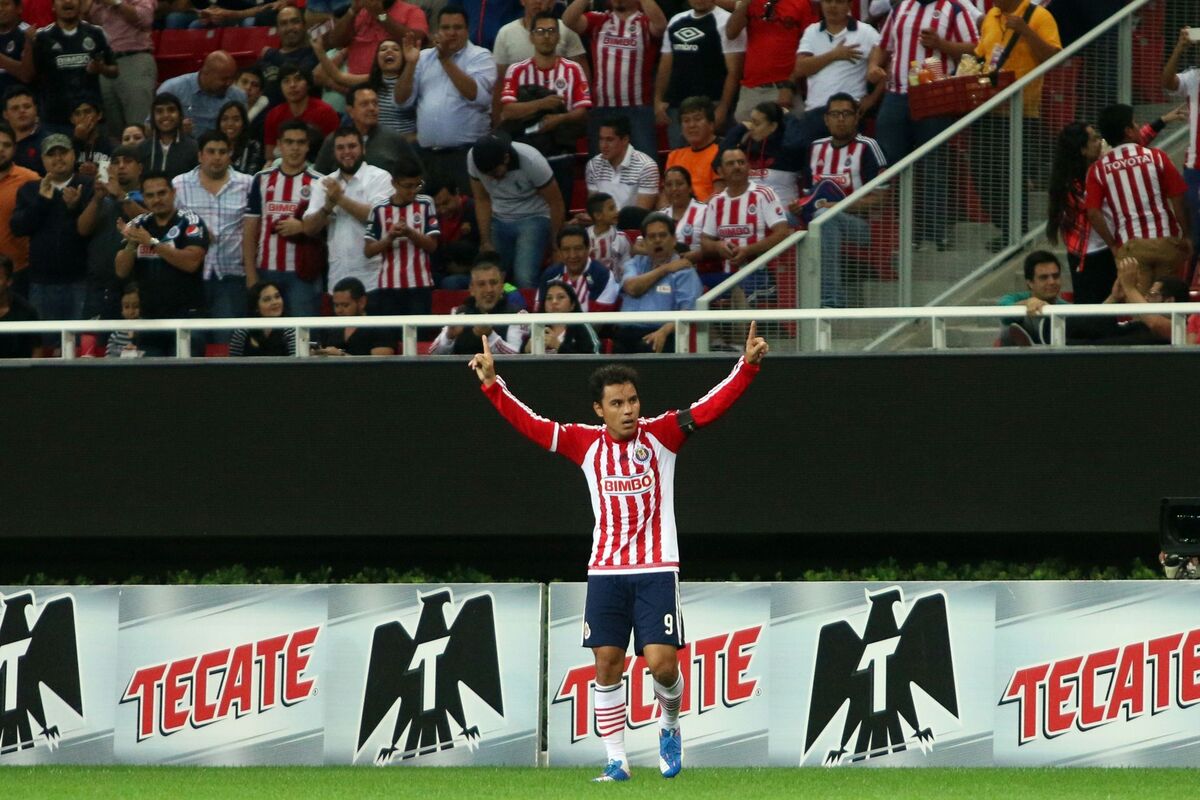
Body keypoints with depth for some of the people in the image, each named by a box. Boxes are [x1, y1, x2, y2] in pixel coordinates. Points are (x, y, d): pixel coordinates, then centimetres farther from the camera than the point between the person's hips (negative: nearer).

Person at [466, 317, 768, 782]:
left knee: (661, 661, -11)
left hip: (656, 570, -2)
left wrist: (748, 366, -19)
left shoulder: (660, 435, -1)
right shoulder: (586, 444, 4)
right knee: (607, 664, 0)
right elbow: (530, 424, 5)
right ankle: (616, 761, 9)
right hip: (605, 570, 2)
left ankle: (670, 726, 20)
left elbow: (711, 406, -8)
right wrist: (492, 384, -2)